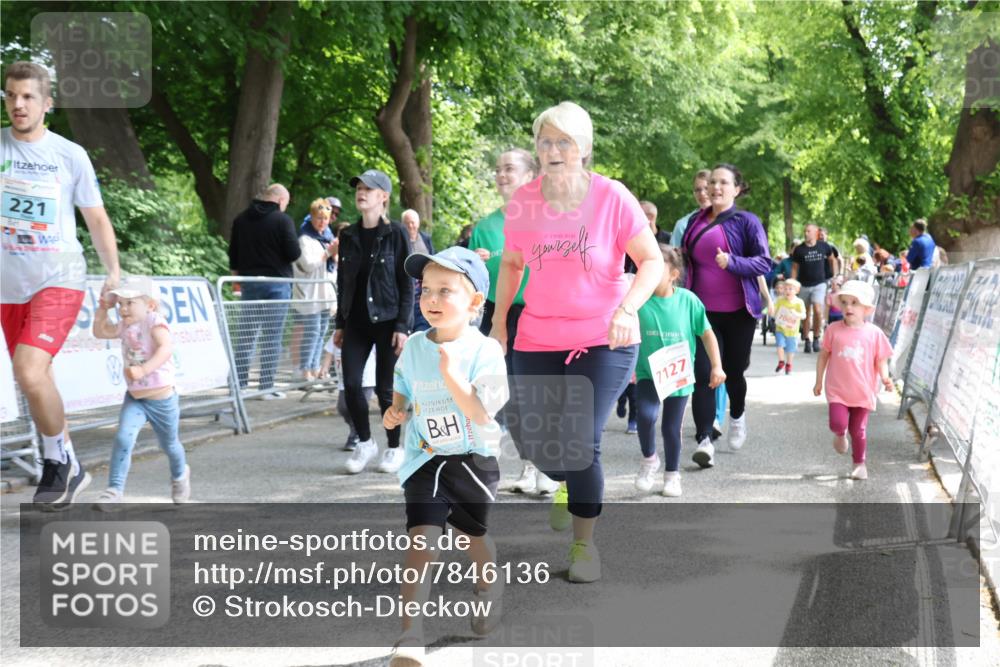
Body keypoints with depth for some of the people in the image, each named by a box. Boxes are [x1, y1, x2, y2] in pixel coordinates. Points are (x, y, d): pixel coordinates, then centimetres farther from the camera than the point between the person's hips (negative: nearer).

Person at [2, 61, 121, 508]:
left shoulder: (71, 154, -1)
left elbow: (96, 219, 6)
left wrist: (114, 273, 0)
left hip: (59, 281, -4)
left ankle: (61, 462, -3)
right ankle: (66, 469, 29)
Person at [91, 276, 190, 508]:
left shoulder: (155, 322, -20)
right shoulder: (125, 327, 1)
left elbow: (166, 349, -37)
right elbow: (100, 332, 18)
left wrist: (143, 369, -49)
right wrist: (103, 308, 7)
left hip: (162, 398, -4)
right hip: (134, 398, 4)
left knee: (169, 444, 17)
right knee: (123, 438, -19)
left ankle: (180, 475, 48)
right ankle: (114, 490, -16)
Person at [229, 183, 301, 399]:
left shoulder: (241, 219, 9)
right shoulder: (282, 220, -10)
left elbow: (233, 254, 15)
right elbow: (294, 253, -13)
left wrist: (237, 276, 24)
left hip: (249, 282, 5)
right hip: (276, 282, -5)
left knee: (246, 334, 10)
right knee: (272, 337, -2)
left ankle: (239, 383, 10)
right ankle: (267, 387, -2)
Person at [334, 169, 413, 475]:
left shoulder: (396, 234, -6)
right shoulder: (348, 235, 8)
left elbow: (407, 283, -7)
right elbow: (342, 283, 13)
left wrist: (402, 326, -13)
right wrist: (340, 324, 10)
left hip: (387, 320, -4)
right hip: (356, 321, 4)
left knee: (385, 388, 1)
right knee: (351, 384, -4)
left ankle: (394, 449, 17)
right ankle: (365, 443, 16)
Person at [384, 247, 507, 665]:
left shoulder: (485, 352, -16)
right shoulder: (413, 347, -1)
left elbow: (481, 414, -23)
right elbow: (402, 389, 18)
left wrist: (452, 375, -33)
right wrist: (395, 411, -2)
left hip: (474, 459, -2)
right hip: (425, 461, 2)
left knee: (473, 533, 17)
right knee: (421, 537, -15)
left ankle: (489, 588, 51)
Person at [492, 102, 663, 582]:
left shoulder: (612, 197, -12)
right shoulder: (523, 202, -2)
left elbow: (652, 262, -11)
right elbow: (511, 263, 14)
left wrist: (627, 309, -27)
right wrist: (499, 322, 10)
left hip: (604, 343, -3)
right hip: (537, 342, 4)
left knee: (582, 445, -12)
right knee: (538, 447, 5)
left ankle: (585, 544, 9)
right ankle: (567, 487, 44)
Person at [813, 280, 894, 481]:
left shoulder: (874, 333, -5)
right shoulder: (834, 330, -3)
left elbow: (881, 360, 0)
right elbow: (824, 355, 7)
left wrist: (885, 377, -19)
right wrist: (818, 381, 10)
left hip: (863, 392, 0)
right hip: (837, 390, 0)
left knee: (858, 431, 7)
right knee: (838, 423, -17)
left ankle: (859, 463, 27)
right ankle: (840, 435, 20)